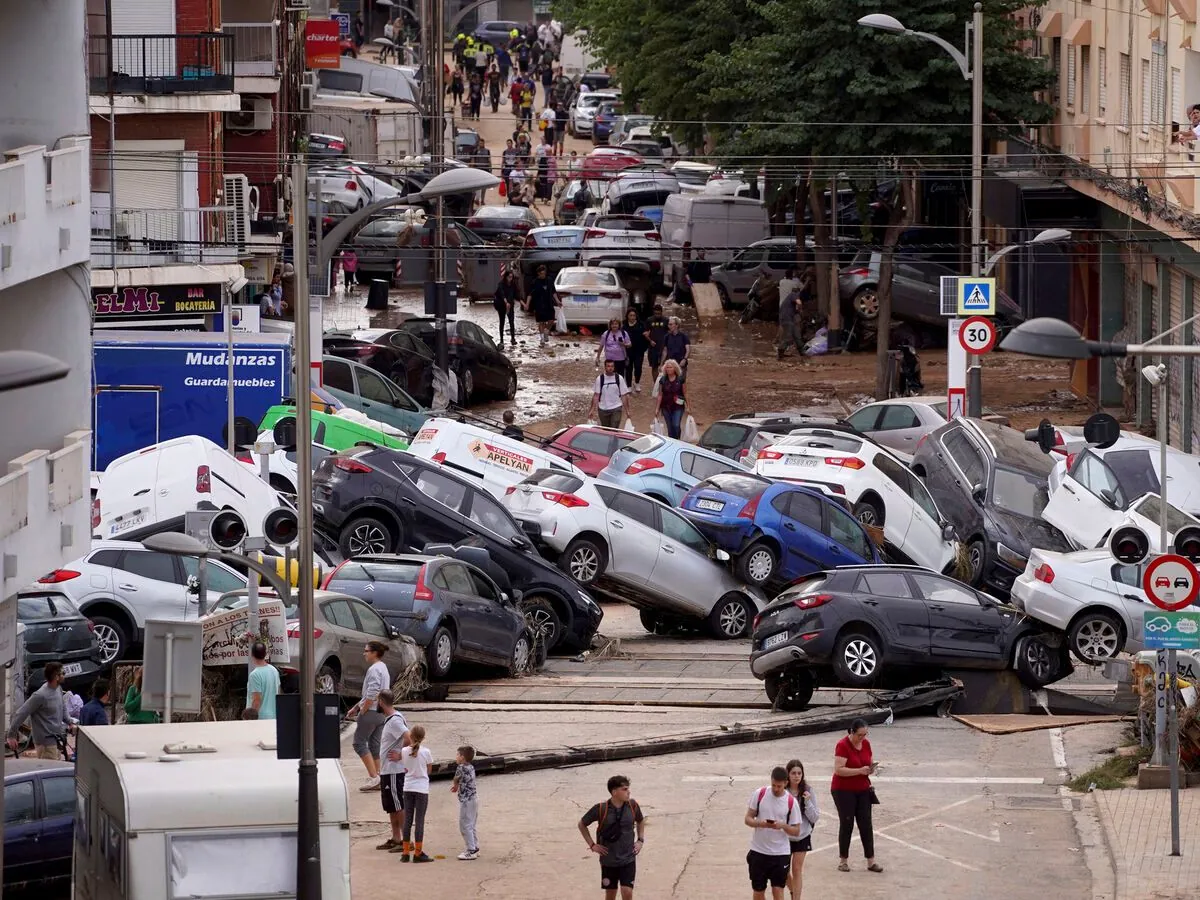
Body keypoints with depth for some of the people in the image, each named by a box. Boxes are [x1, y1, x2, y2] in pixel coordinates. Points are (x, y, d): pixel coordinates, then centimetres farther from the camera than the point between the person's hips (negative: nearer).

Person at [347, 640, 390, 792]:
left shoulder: (374, 669, -15)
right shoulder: (383, 668, 17)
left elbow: (371, 694, -24)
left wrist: (362, 710, -14)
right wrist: (356, 707, 21)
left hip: (371, 711, -9)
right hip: (382, 713, 9)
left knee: (359, 742, -3)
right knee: (375, 745, 11)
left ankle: (373, 776, -11)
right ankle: (377, 781, 11)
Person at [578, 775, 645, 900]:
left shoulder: (632, 805, -6)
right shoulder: (601, 809, -14)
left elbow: (640, 821, 16)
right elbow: (582, 824, 2)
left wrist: (640, 840, 6)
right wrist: (592, 845, -3)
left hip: (628, 860, 1)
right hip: (608, 860, -1)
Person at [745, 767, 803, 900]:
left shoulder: (791, 802, -6)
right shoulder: (759, 794, -3)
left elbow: (796, 831, -1)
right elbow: (748, 819, 1)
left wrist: (782, 825, -21)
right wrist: (760, 823, -20)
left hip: (780, 853, -2)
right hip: (758, 850, 2)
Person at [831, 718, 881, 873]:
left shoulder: (866, 744, 4)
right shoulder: (842, 746, -16)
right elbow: (839, 769, -23)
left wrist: (872, 767, -6)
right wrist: (860, 770, -28)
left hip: (863, 790, 5)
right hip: (844, 791, -5)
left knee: (866, 824, 2)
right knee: (846, 824, 0)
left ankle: (871, 861, 4)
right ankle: (843, 860, 12)